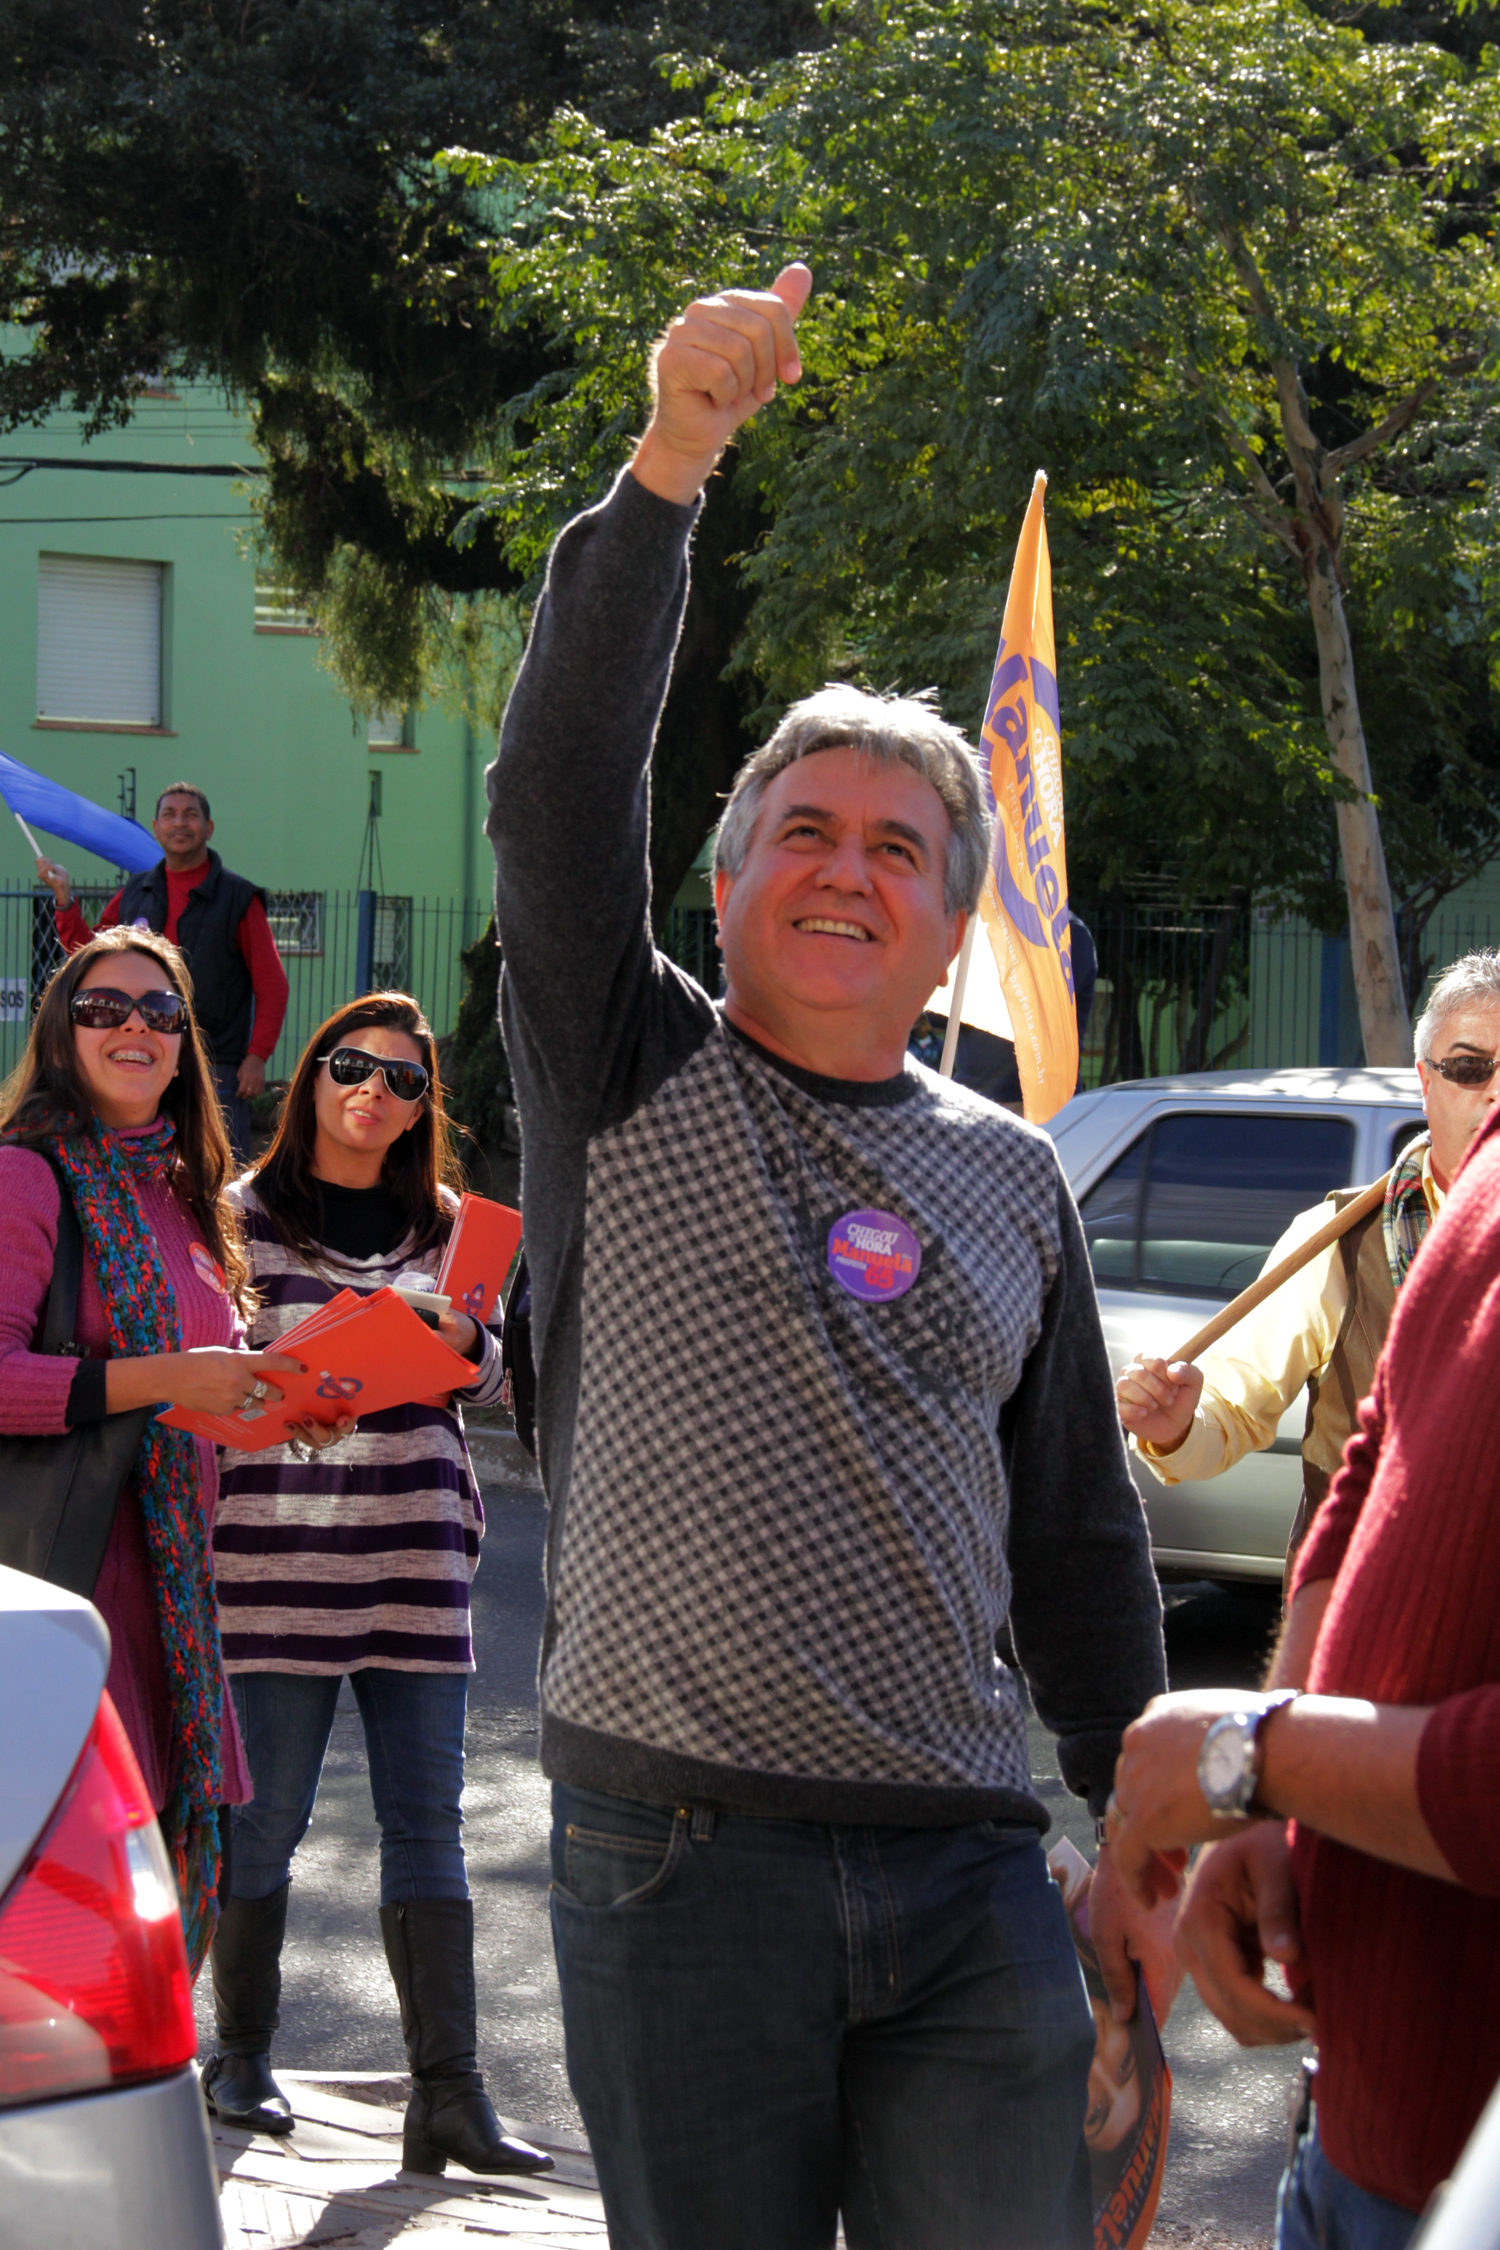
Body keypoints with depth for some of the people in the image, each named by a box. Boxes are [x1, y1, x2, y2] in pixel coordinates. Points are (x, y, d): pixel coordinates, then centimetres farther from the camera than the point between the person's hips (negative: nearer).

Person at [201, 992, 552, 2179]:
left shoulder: (446, 1224, 13)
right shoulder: (246, 1215, 4)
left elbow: (491, 1382, 17)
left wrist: (464, 1345, -5)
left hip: (417, 1565, 3)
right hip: (278, 1559, -3)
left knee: (428, 1826, 1)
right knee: (265, 1819, 4)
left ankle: (450, 2095, 2)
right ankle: (242, 2058, 21)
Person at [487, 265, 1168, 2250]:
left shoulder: (1012, 1178, 14)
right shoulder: (636, 1077, 5)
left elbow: (1081, 1534, 18)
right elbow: (561, 784, -11)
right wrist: (670, 464, -20)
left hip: (969, 1871, 3)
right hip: (678, 1850, -3)